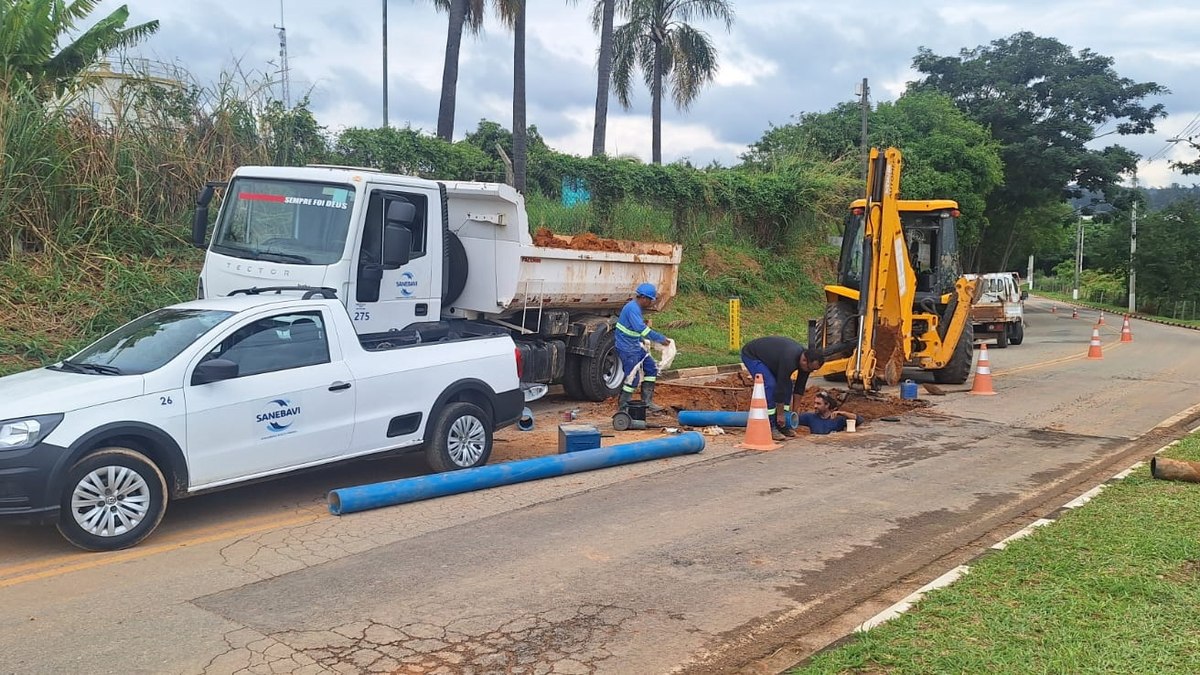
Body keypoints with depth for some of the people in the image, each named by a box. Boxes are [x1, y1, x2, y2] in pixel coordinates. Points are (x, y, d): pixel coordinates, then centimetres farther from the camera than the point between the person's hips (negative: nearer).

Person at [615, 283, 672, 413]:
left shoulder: (637, 308, 10)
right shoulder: (632, 308, -23)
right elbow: (641, 329, -31)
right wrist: (661, 338, -28)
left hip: (636, 345, 11)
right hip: (627, 348, -11)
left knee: (651, 368, 10)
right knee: (633, 377, -8)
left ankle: (647, 401, 14)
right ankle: (622, 406, 7)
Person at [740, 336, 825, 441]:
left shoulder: (806, 359, -13)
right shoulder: (789, 359, -38)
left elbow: (800, 386, -2)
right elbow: (780, 387, -32)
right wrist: (780, 414, -22)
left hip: (768, 355, 9)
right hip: (751, 355, -9)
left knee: (788, 385, -1)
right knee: (770, 385, -24)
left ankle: (781, 426, 5)